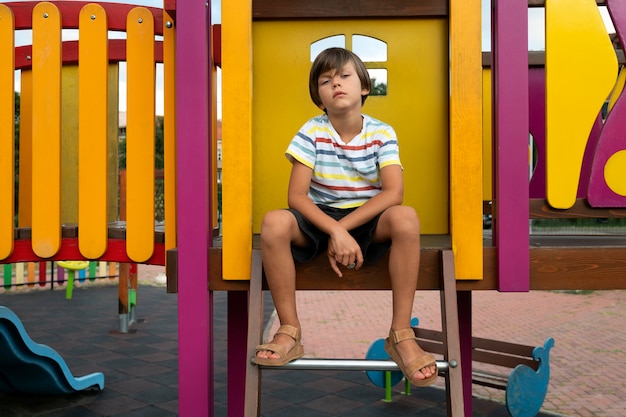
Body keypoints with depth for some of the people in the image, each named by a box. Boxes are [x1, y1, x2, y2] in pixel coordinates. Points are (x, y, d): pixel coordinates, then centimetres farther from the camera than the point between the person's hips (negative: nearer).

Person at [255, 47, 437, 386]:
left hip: (368, 222, 0)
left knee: (405, 218, -33)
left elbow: (393, 192, -17)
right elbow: (297, 195, -13)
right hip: (320, 219, 0)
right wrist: (335, 232, -28)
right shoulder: (312, 132, -6)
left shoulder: (382, 133, -5)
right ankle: (290, 332, -18)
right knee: (274, 222, -30)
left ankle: (401, 335, -23)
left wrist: (344, 230, -24)